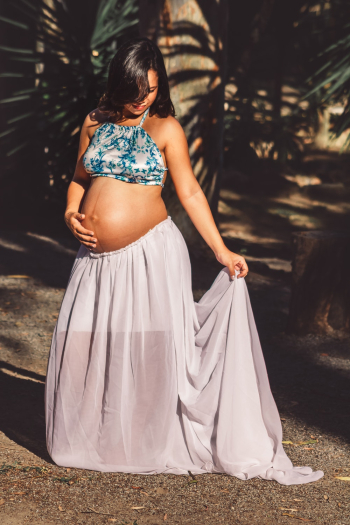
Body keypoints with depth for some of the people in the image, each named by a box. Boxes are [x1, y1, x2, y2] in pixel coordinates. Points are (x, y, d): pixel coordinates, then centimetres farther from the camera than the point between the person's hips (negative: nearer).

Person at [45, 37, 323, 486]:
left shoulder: (165, 128, 0)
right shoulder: (96, 123, 10)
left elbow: (190, 192, -1)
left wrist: (221, 251, -7)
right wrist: (71, 213, -2)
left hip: (151, 254, -4)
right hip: (97, 258, 4)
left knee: (153, 347, -5)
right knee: (82, 348, 4)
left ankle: (160, 446, 8)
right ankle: (93, 443, 20)